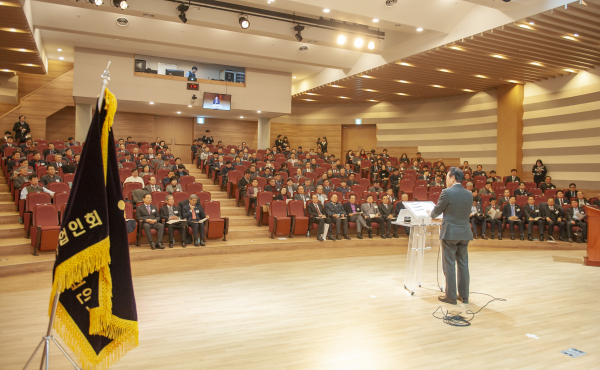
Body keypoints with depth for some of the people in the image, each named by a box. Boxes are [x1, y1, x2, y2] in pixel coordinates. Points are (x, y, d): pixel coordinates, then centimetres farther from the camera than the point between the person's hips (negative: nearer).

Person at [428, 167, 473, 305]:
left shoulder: (447, 192, -12)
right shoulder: (469, 194, 6)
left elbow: (437, 211, -3)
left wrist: (431, 213, 20)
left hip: (450, 233, -6)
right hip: (465, 233, 6)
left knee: (449, 265, 2)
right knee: (463, 265, 12)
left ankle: (451, 297, 7)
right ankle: (464, 296, 20)